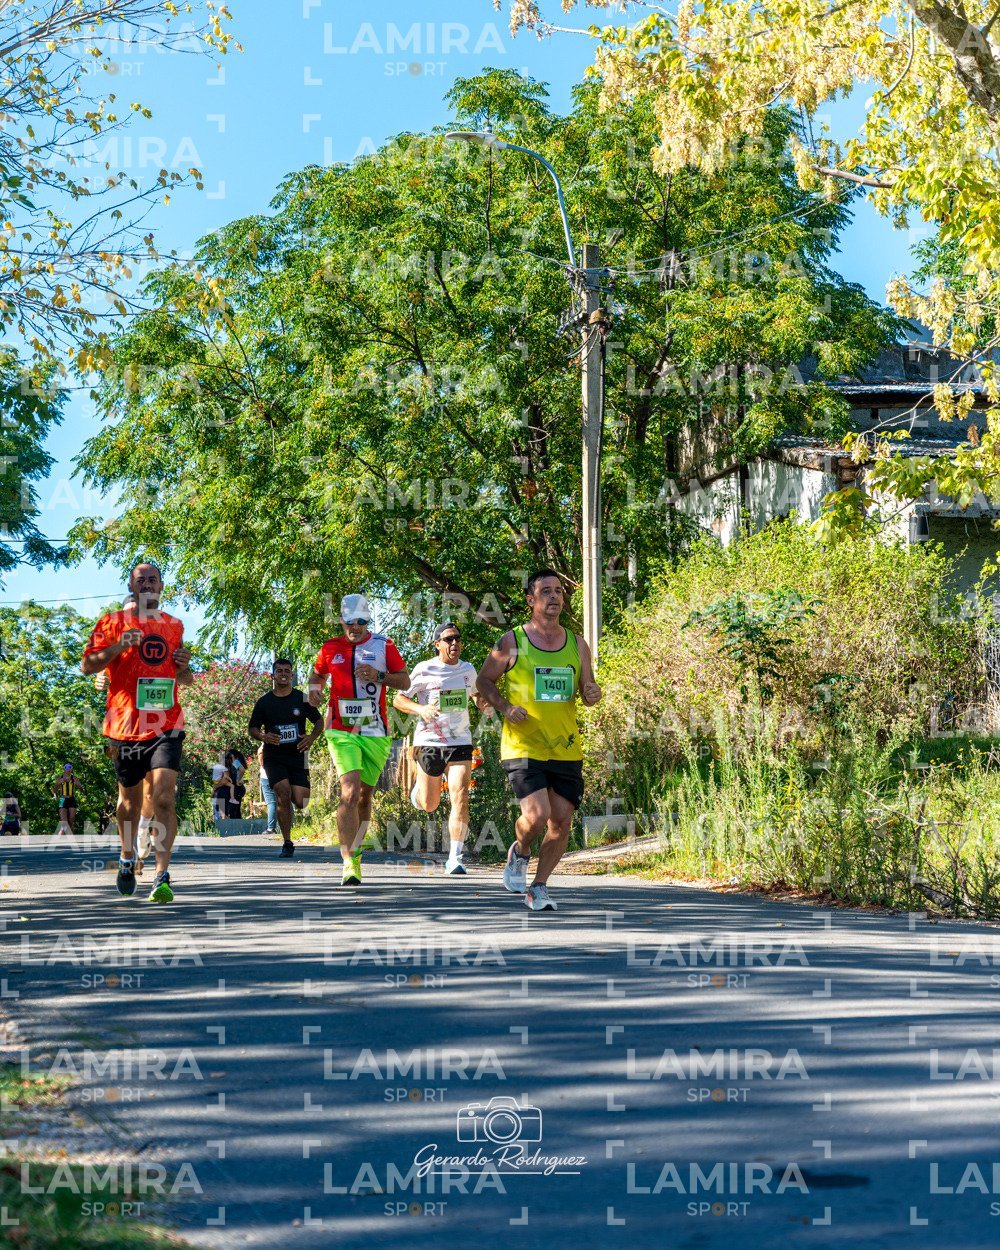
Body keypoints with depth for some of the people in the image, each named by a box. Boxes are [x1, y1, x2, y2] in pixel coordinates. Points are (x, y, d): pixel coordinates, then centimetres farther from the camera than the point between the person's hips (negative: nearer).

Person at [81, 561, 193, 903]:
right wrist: (119, 646, -17)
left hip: (166, 724, 1)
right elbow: (87, 665, -2)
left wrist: (184, 667, 1)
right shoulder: (113, 622, 4)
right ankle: (127, 859, 39)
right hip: (126, 725, -1)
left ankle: (162, 877, -19)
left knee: (164, 795, -15)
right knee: (130, 798, 12)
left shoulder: (174, 625, 14)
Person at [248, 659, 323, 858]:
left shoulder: (302, 698, 3)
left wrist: (312, 737, -8)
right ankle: (287, 843, -7)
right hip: (273, 757, -1)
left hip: (297, 755, 1)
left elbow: (319, 721, 11)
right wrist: (263, 737, -13)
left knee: (300, 803, -7)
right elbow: (252, 729, 10)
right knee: (283, 794, -18)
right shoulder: (264, 702, 3)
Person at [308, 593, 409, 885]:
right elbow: (317, 675, 22)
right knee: (350, 792, -18)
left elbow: (405, 682, 4)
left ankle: (354, 849, 31)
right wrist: (314, 689, -1)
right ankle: (350, 862, -22)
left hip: (376, 733, 2)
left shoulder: (384, 645, 3)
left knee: (364, 796, 12)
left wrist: (379, 676, -14)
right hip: (342, 733, -2)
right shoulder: (330, 648, 6)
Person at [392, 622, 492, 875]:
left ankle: (455, 858, -13)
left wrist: (485, 705, 5)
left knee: (460, 797, -16)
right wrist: (421, 709, -21)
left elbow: (476, 694, 28)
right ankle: (419, 786, 47)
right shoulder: (424, 670, -5)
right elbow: (398, 699, -3)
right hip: (429, 742, -2)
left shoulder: (468, 670, 8)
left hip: (460, 743, 2)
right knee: (429, 805, 10)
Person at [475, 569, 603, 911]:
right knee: (536, 816, -18)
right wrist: (504, 707, -10)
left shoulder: (576, 644, 9)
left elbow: (587, 692, 15)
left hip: (566, 749, 4)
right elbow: (484, 680, 7)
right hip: (523, 748, -4)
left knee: (561, 823, 3)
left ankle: (539, 888, 20)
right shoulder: (512, 642, -2)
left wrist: (592, 694, -9)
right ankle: (519, 852, 16)